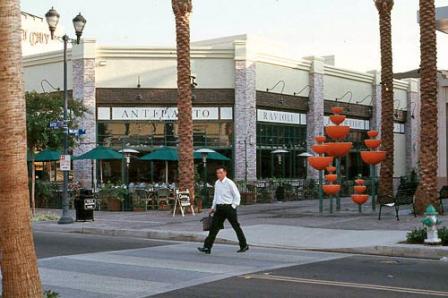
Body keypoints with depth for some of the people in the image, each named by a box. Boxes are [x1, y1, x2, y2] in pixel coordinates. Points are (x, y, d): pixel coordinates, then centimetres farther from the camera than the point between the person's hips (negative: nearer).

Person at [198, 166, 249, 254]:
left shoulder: (229, 183, -10)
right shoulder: (217, 183, 10)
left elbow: (237, 195, -6)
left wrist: (234, 206, -9)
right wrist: (213, 207, 16)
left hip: (228, 207, -6)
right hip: (219, 208, 6)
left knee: (236, 227, 4)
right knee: (214, 227, 0)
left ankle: (244, 246, 17)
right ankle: (207, 247, 0)